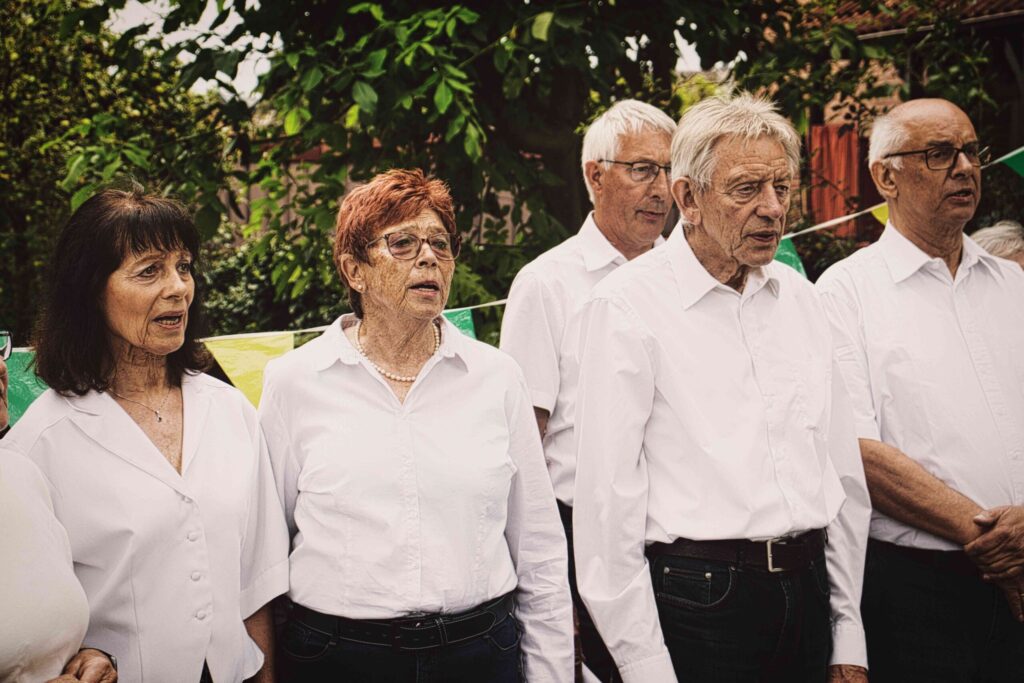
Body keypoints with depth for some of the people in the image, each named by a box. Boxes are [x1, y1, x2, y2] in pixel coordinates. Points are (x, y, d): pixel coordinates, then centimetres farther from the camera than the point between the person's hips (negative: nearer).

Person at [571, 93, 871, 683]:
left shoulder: (799, 297, 9)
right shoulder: (628, 303, -10)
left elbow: (845, 474, 11)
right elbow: (608, 501, -13)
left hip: (807, 588, 6)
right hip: (696, 597, -6)